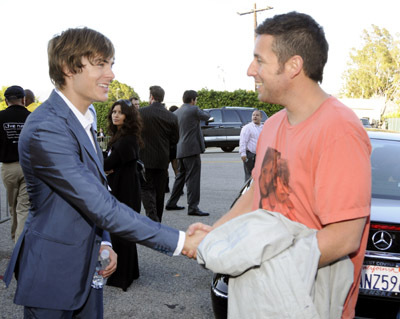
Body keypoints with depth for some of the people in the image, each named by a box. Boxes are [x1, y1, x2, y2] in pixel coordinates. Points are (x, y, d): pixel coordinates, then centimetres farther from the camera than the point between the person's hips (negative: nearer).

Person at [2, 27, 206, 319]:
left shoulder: (82, 120, 8)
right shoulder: (46, 130, -25)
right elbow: (102, 207, -28)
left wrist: (103, 243, 1)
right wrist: (182, 243, -26)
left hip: (87, 268, 8)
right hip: (53, 276, -8)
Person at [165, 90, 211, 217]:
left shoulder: (176, 113, 12)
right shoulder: (194, 110, -9)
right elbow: (206, 117, 9)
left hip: (180, 150, 8)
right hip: (192, 149, -8)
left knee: (181, 176, 19)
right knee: (193, 178, -8)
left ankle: (171, 203, 25)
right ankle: (193, 207, -10)